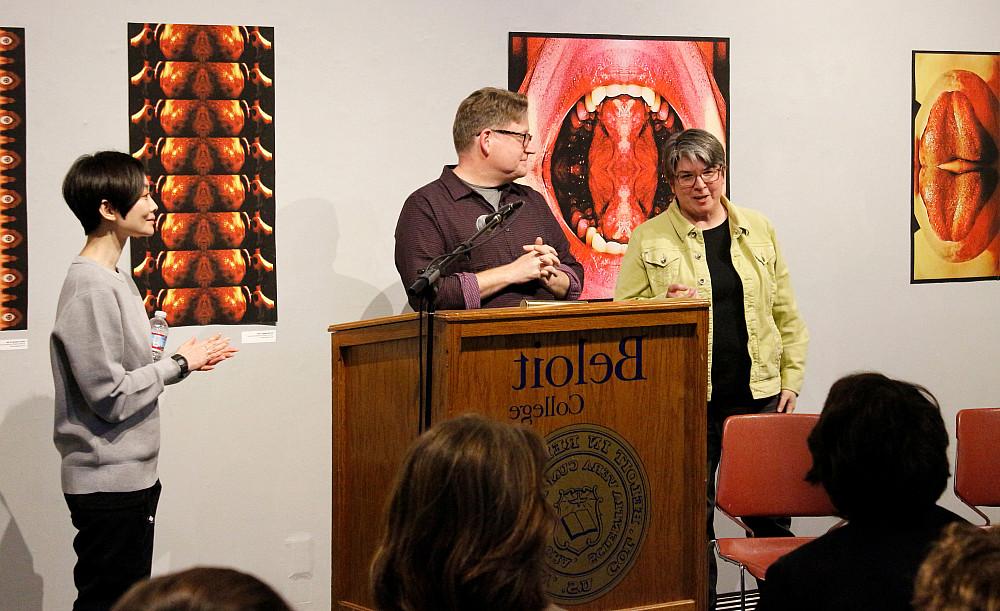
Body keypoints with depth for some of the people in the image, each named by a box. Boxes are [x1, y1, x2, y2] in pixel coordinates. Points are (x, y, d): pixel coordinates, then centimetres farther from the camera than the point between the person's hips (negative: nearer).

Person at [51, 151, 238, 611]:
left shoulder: (115, 279, 12)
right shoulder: (91, 289, -19)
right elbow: (110, 397, -21)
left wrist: (185, 362, 4)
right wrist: (179, 365, -11)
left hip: (130, 477, 10)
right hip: (108, 483, -10)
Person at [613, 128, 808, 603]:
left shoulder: (758, 230, 10)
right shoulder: (648, 240, 3)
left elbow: (786, 314, 13)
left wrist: (790, 380, 7)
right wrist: (664, 305, -17)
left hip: (758, 393, 2)